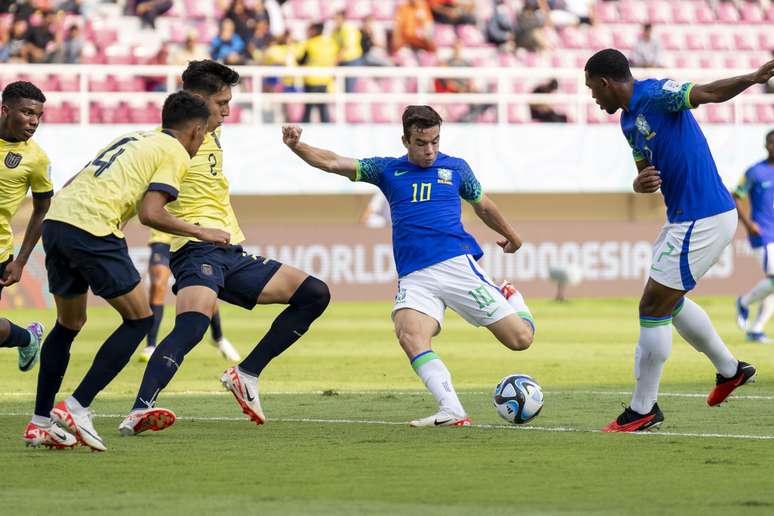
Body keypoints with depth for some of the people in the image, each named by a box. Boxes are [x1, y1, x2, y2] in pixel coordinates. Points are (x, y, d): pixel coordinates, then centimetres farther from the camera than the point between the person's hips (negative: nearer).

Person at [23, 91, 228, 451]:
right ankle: (77, 408, -3)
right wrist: (200, 232, 3)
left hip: (55, 219, 8)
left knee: (69, 323, 22)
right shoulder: (175, 153, 4)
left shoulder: (134, 138, 27)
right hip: (92, 228, -8)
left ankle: (40, 422, 22)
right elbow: (150, 213, -8)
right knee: (139, 319, 5)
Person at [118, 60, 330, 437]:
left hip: (233, 253, 9)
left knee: (315, 294, 9)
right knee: (191, 327, -35)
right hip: (197, 250, -9)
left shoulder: (213, 135, 21)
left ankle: (246, 374, 6)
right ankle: (138, 412, -47)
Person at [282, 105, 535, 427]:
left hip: (457, 264, 0)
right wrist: (296, 146, -9)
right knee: (409, 333, -33)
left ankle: (511, 299, 27)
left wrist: (512, 237, 42)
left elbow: (483, 206, 29)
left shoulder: (455, 168, 13)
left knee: (520, 338, -8)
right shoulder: (388, 170, 13)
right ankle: (452, 411, -36)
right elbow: (333, 163, 8)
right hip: (414, 277, 0)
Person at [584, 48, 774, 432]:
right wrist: (641, 182, -8)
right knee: (671, 301, 26)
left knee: (653, 307, -5)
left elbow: (705, 93, -28)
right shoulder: (629, 121, 13)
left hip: (703, 220, -10)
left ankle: (643, 410, 4)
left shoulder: (655, 95, -15)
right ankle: (730, 369, 40)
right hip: (683, 217, 10)